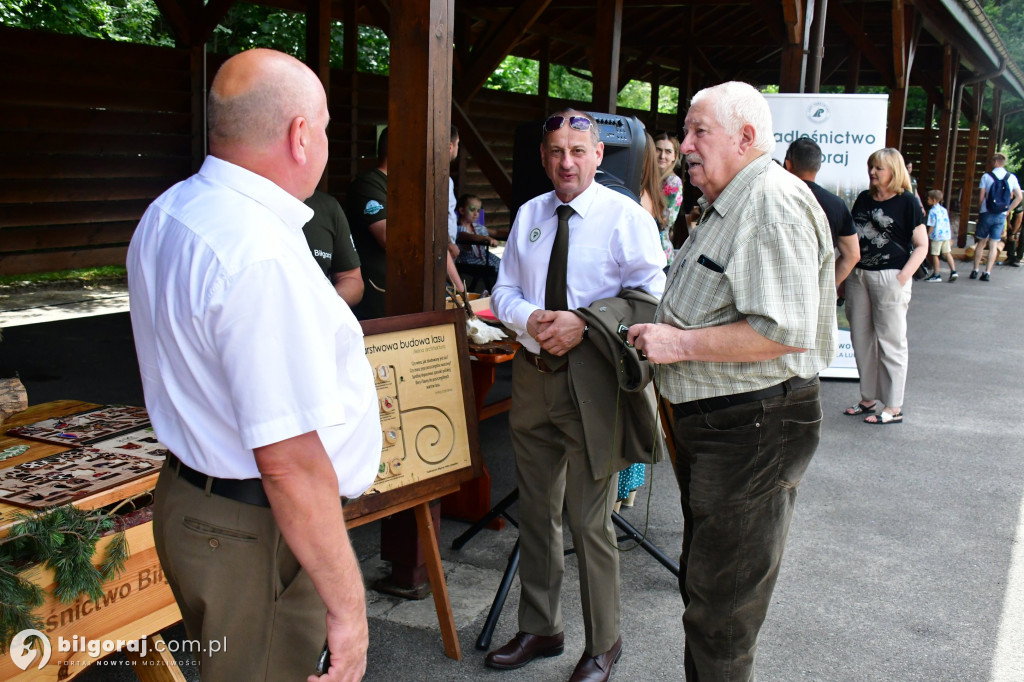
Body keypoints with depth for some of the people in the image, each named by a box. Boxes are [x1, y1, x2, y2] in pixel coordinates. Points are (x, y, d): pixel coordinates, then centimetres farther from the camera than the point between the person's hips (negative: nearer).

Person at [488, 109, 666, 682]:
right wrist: (530, 318, -11)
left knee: (590, 521, 0)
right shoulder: (528, 216, 12)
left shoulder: (627, 216, -5)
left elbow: (650, 295, -11)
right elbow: (504, 292, 12)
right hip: (533, 376, 6)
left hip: (594, 379, -6)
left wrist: (584, 324, -22)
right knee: (536, 511, 17)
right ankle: (540, 629, 35)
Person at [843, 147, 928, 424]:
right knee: (861, 339, 10)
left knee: (890, 341, -1)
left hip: (889, 278, -6)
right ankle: (868, 399, 22)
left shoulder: (907, 202, -5)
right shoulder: (863, 199, 12)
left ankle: (894, 408, 7)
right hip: (858, 275, 6)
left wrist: (902, 278, -17)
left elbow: (921, 246, -7)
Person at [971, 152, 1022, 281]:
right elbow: (1018, 197, 0)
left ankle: (975, 270, 9)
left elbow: (981, 198, -6)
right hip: (1001, 216, 2)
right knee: (994, 244, 4)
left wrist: (979, 211, 7)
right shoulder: (1012, 177, 2)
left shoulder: (986, 176, -5)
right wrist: (1008, 210, 8)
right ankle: (987, 273, -1)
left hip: (986, 214, -2)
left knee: (981, 242, 9)